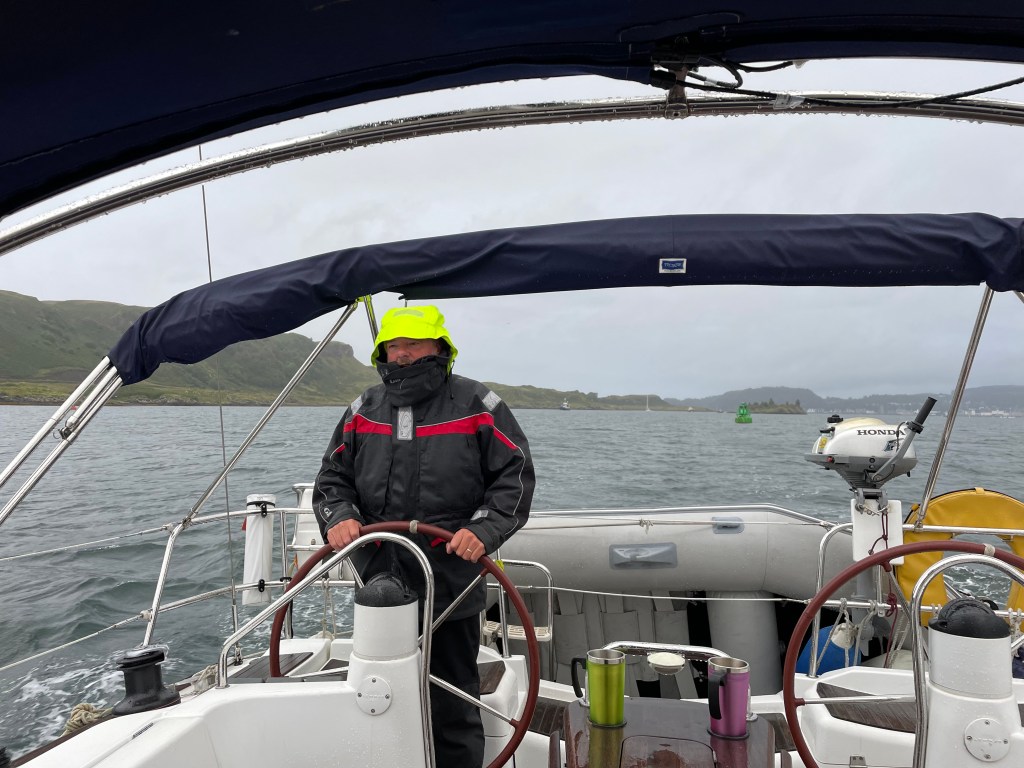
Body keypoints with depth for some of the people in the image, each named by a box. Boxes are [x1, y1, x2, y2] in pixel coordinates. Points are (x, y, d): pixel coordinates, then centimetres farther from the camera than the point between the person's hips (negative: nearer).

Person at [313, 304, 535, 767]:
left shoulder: (477, 406, -4)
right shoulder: (364, 411, 9)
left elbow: (515, 476, -5)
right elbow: (333, 477, 14)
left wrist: (483, 529, -19)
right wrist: (338, 517, -7)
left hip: (451, 589, -4)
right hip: (380, 585, 5)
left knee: (453, 709, 9)